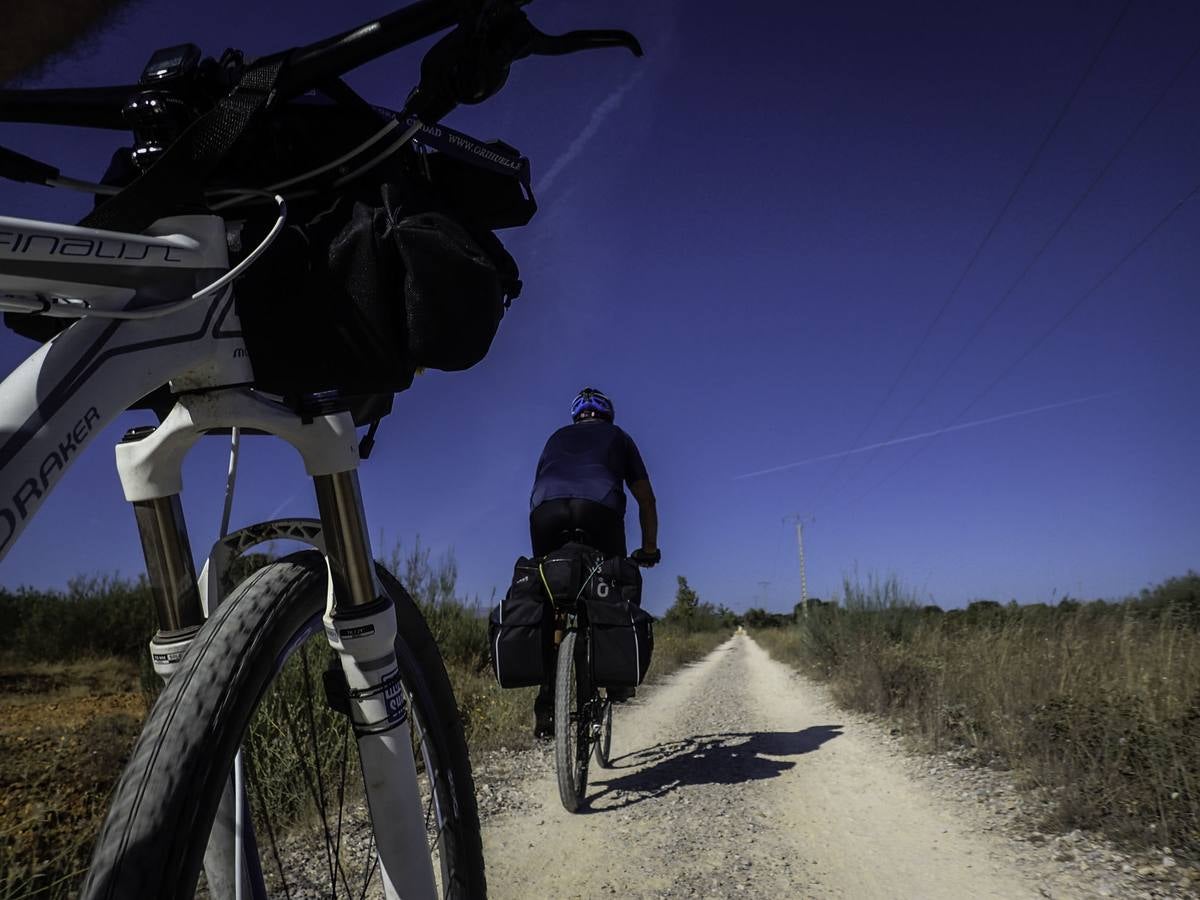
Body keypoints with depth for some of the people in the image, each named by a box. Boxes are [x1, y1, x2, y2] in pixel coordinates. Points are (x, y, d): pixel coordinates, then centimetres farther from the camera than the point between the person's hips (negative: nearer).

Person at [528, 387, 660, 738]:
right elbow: (645, 498, 28)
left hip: (545, 509, 2)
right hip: (598, 506, -2)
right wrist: (650, 546, 37)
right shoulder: (617, 436, 31)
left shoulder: (557, 438, 36)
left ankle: (546, 700, 4)